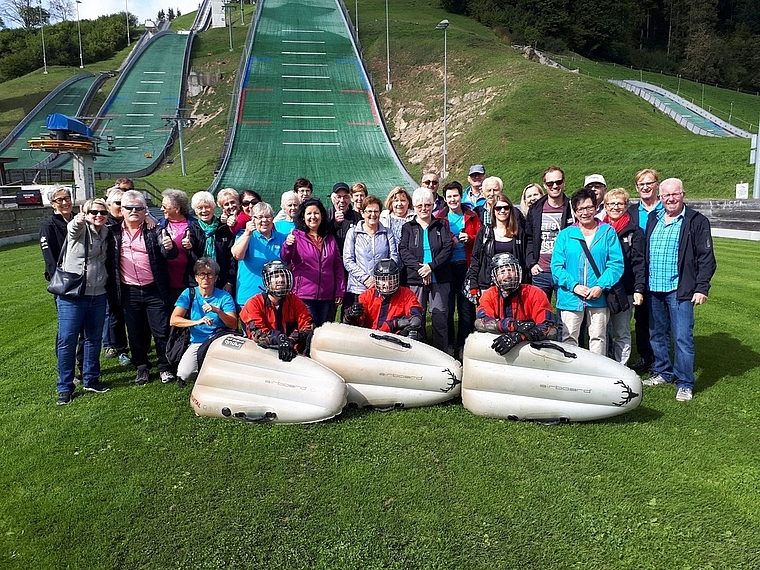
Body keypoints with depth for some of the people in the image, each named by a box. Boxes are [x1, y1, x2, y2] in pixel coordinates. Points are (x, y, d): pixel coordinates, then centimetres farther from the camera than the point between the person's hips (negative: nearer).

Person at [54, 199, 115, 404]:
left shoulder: (108, 235, 9)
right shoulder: (79, 229, -7)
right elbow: (73, 228, -32)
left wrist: (109, 287, 14)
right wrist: (78, 220, -54)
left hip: (98, 295, 5)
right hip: (71, 295, -5)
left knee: (94, 339, 13)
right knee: (66, 340, -1)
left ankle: (91, 380, 27)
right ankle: (65, 387, 10)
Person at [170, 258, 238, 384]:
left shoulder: (224, 296, 0)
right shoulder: (189, 294, 3)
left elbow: (233, 325, -10)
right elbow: (173, 320, -8)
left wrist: (217, 311, -27)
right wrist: (197, 322, -24)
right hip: (197, 343, 1)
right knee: (184, 374, -23)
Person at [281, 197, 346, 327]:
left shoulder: (330, 239, 12)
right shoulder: (296, 236, 0)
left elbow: (338, 265, 14)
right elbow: (285, 259, -12)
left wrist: (340, 291, 8)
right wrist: (288, 246, -34)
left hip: (327, 297, 4)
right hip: (304, 296, -4)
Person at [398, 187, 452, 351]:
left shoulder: (441, 225, 13)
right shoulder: (408, 227, 12)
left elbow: (448, 248, 0)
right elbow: (403, 251, -1)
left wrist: (431, 266, -14)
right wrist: (419, 268, -15)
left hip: (439, 278, 0)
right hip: (415, 279, 0)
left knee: (440, 317, -2)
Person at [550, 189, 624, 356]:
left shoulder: (608, 232, 5)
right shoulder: (565, 235, 5)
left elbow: (616, 264, -2)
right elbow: (557, 266, 0)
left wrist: (601, 286, -14)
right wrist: (574, 285, -13)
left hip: (599, 298, 0)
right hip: (570, 297, 0)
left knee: (598, 338, 9)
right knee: (569, 339, 3)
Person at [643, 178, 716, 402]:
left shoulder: (696, 221, -3)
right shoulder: (653, 219, 12)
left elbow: (706, 258, -5)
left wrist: (702, 287, -12)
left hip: (680, 290, -5)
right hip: (653, 289, 5)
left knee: (682, 338, -3)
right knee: (657, 335, 15)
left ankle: (685, 384, 8)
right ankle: (662, 373, 30)